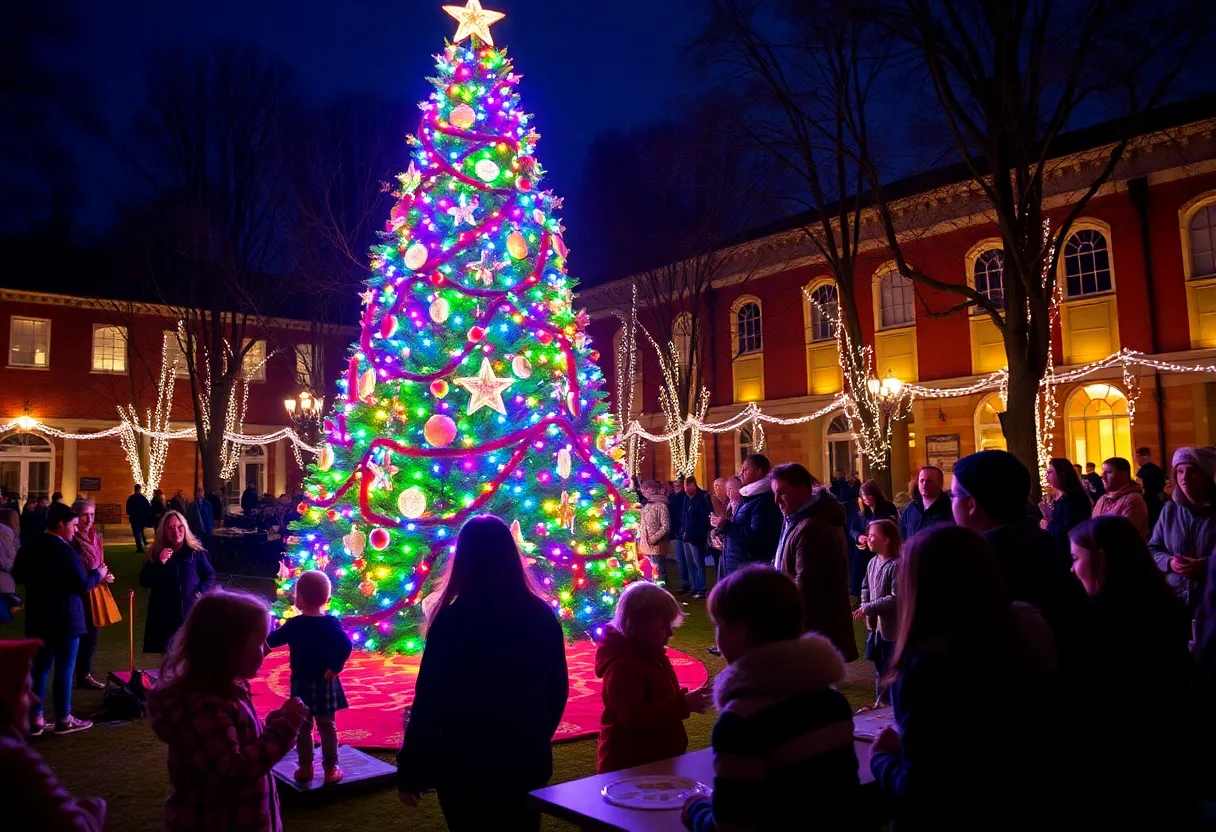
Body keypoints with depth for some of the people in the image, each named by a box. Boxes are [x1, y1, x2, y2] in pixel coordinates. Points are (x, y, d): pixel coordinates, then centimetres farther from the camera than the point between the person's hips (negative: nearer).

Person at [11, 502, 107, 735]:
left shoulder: (30, 547, 6)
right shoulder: (63, 550, -20)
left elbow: (18, 576, 20)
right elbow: (82, 585, -23)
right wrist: (98, 574, -6)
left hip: (37, 617, 8)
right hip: (64, 619, -8)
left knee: (39, 667, 13)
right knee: (64, 669, 2)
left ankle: (35, 719, 16)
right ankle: (64, 719, 9)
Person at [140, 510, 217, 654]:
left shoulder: (196, 552, -2)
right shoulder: (155, 552, 3)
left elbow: (210, 576, 7)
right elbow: (144, 582, -3)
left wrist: (201, 592, -11)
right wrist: (159, 563, -17)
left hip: (190, 612, -1)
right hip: (163, 614, 1)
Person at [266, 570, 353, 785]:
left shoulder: (293, 624, -9)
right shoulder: (332, 623, -9)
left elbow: (272, 641, 0)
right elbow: (345, 647, -19)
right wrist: (334, 668, -12)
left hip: (302, 683, 0)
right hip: (325, 683, 1)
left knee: (302, 727, 12)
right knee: (327, 726, 8)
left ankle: (305, 768, 18)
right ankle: (330, 769, 11)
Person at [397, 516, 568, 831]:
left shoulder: (452, 620, -16)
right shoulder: (542, 615, -4)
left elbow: (430, 700, -14)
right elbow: (557, 691, 5)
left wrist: (409, 772, -3)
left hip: (466, 764, -3)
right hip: (528, 761, 4)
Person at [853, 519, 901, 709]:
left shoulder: (897, 565, -21)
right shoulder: (873, 562, 3)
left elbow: (896, 598, -24)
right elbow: (866, 587, 16)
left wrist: (868, 608, -21)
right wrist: (863, 607, 0)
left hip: (892, 627, -8)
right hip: (874, 624, 8)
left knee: (892, 671, 4)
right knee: (879, 668, 19)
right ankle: (880, 703, 32)